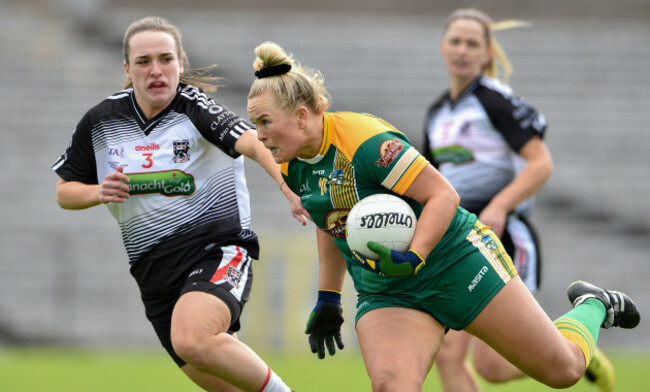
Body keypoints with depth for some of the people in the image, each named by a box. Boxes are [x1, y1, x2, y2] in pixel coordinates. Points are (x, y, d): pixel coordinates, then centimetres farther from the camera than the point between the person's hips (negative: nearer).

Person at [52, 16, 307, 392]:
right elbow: (65, 191, 16)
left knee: (191, 340, -33)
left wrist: (292, 191, -46)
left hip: (217, 251, -6)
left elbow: (254, 143, -28)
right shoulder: (101, 122, 5)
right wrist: (99, 192, -6)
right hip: (154, 272, 6)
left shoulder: (194, 106, -11)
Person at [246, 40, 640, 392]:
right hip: (383, 294, 6)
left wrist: (412, 259, -33)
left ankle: (592, 307, 35)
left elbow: (443, 195, -22)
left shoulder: (365, 140, -24)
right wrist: (328, 299, 16)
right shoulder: (292, 167, 0)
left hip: (456, 260, -6)